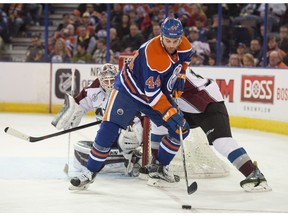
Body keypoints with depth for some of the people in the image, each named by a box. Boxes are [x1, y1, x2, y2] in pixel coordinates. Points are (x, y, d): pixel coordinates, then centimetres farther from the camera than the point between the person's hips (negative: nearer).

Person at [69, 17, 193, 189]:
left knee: (181, 129, 1)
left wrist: (180, 76, 1)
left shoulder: (183, 44, -13)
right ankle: (90, 172, -6)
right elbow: (152, 93, -32)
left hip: (159, 92, 7)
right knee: (109, 130, -19)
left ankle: (160, 169, 16)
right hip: (129, 89, -7)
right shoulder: (153, 54, -35)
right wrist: (170, 113, -33)